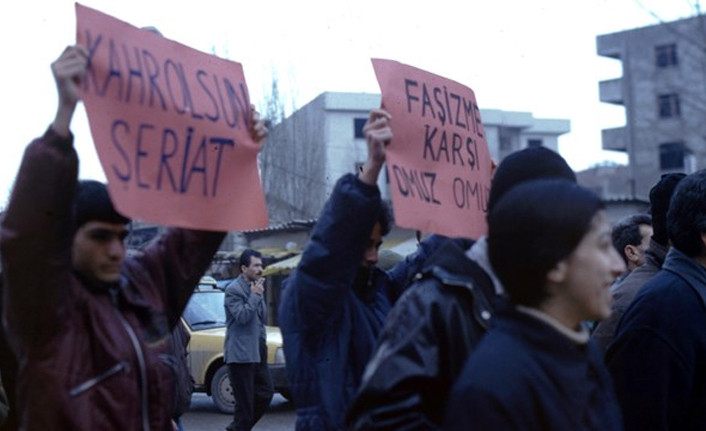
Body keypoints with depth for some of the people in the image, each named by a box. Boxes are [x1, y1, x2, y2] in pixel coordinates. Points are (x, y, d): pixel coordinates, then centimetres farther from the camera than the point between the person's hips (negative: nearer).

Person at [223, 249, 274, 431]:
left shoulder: (256, 287, 16)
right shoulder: (233, 289, -10)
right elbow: (242, 316, -22)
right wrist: (255, 296, -14)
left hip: (257, 351, 9)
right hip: (240, 353, -9)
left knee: (266, 392, 9)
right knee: (245, 400, -4)